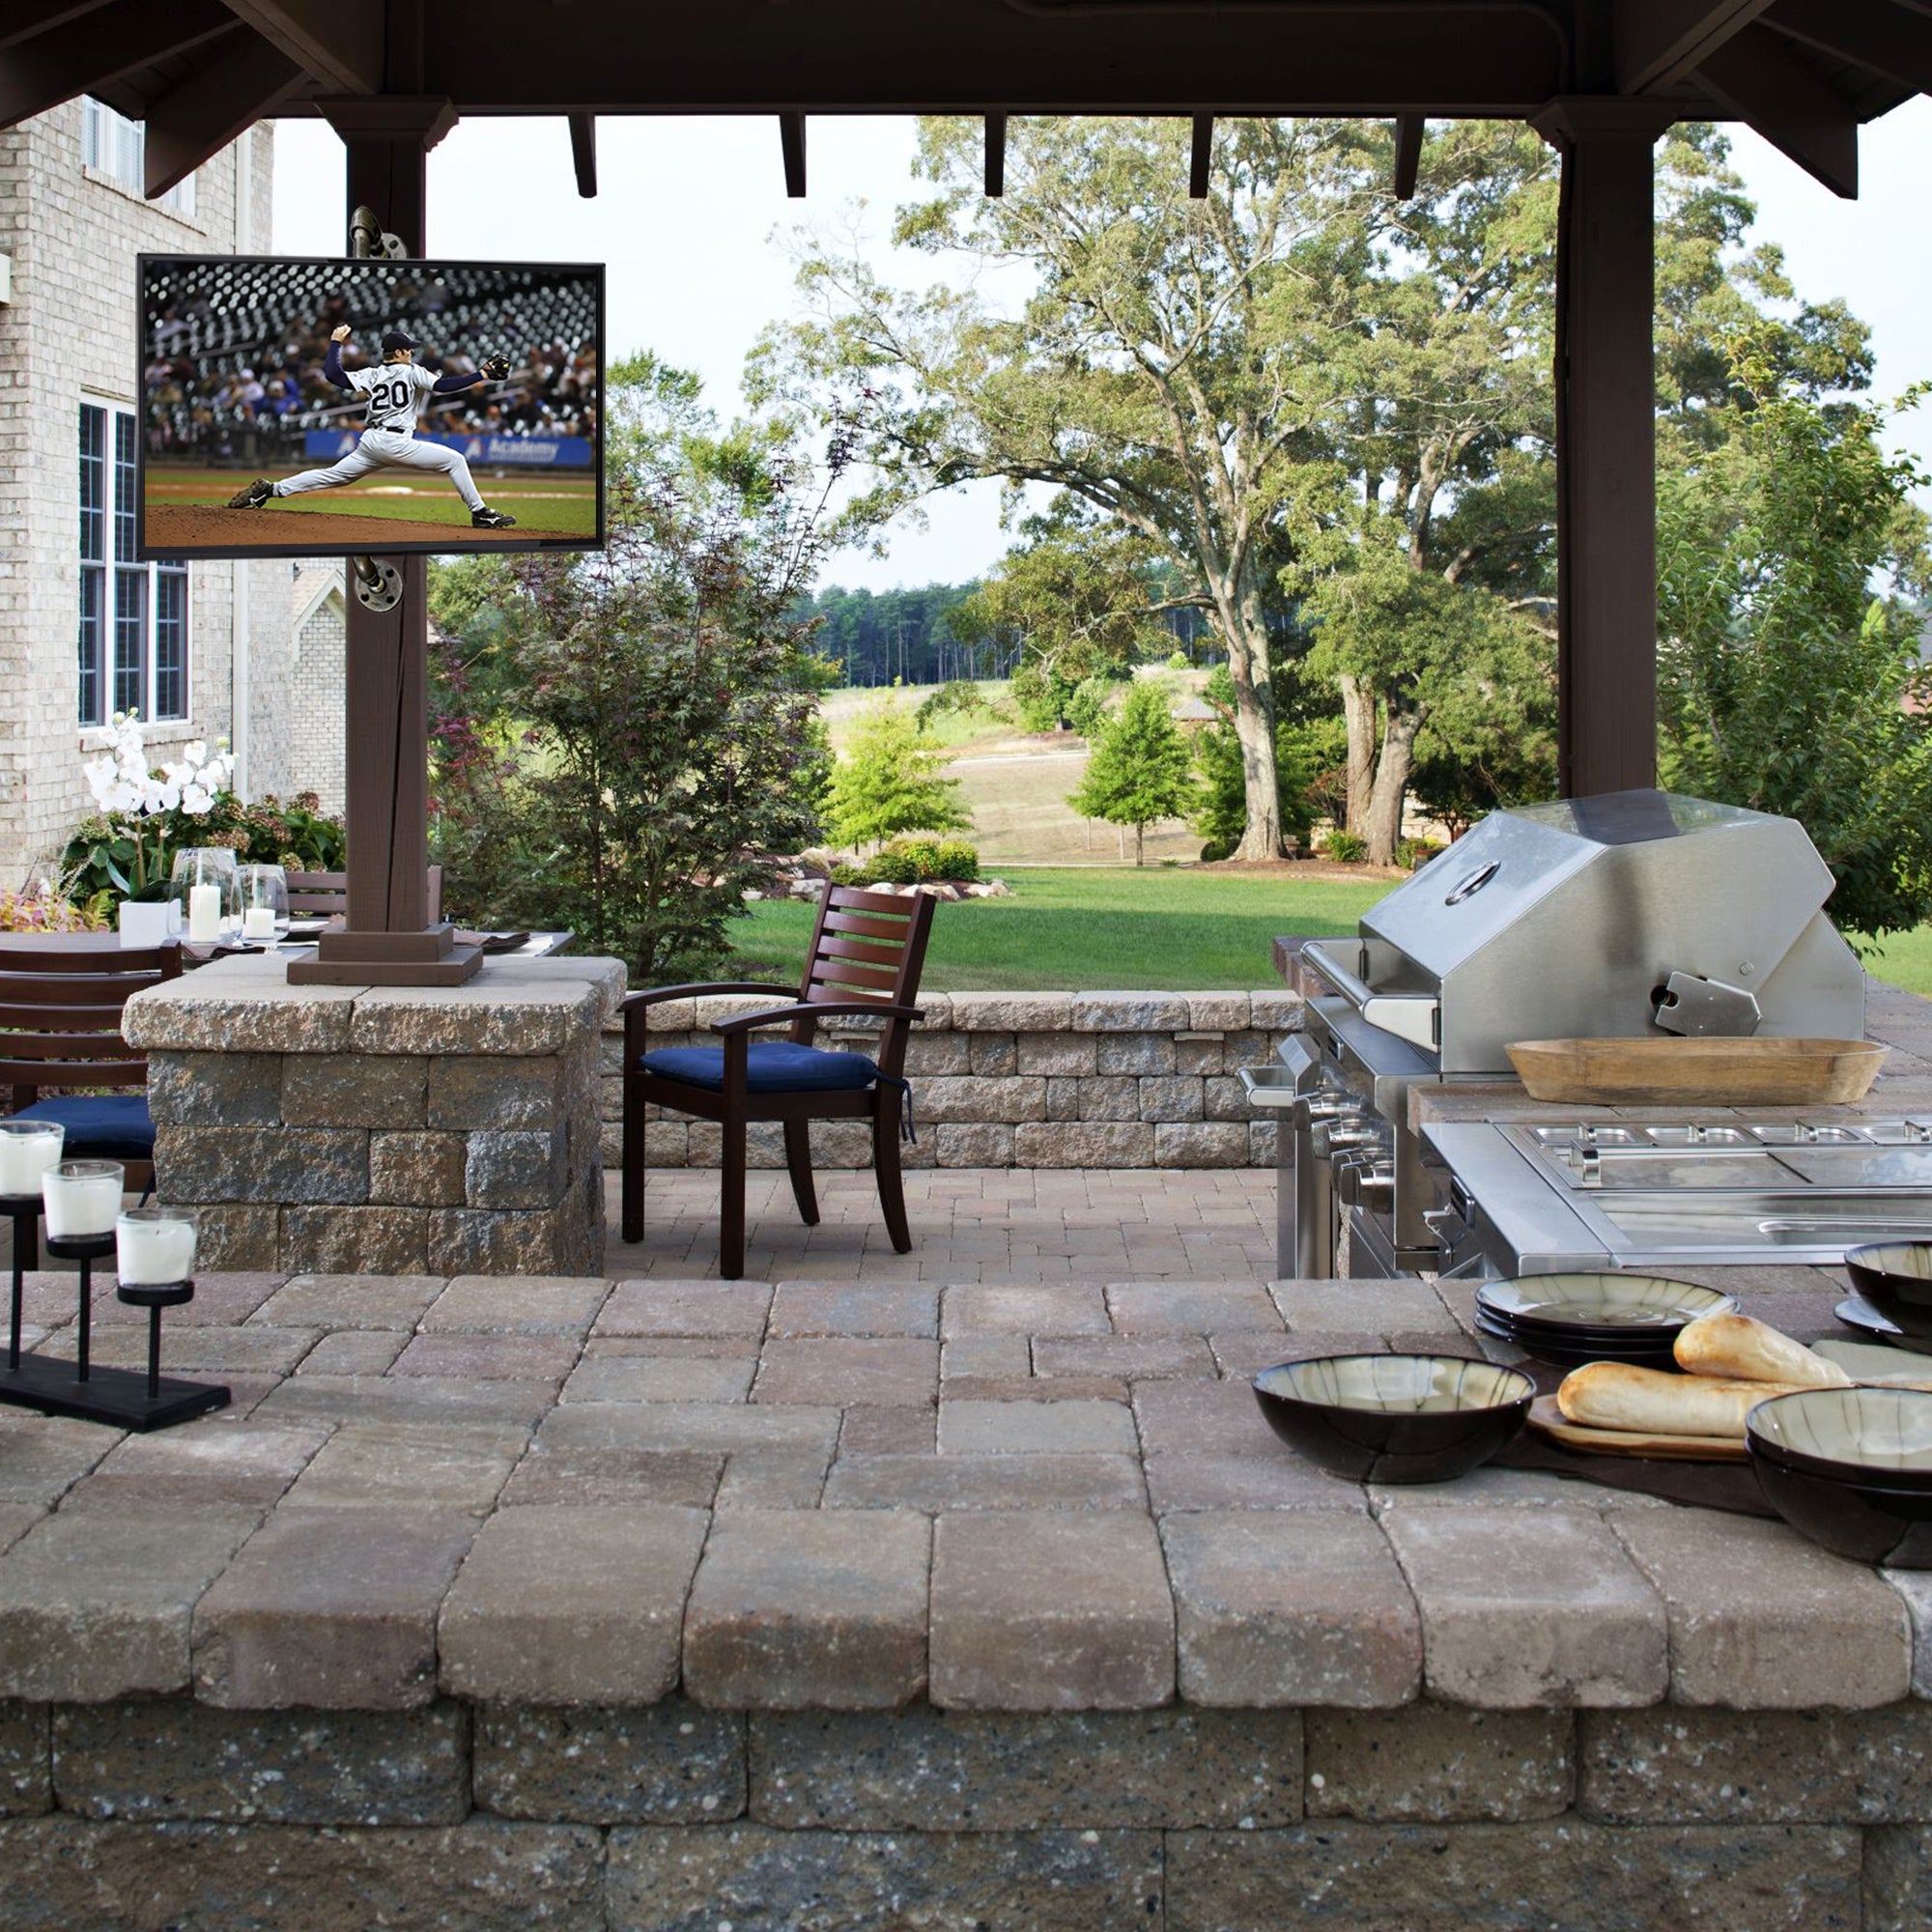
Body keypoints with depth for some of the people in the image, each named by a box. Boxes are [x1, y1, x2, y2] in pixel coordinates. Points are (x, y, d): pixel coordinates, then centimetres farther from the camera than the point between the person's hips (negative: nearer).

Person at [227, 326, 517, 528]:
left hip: (369, 443, 6)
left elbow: (333, 373, 7)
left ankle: (271, 489, 3)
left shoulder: (371, 375, 15)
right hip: (395, 443, -6)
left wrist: (336, 343, 21)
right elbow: (442, 386, -11)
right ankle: (480, 513, -8)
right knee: (454, 459, 0)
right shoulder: (411, 372, 1)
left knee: (331, 476, 12)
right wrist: (482, 376, -9)